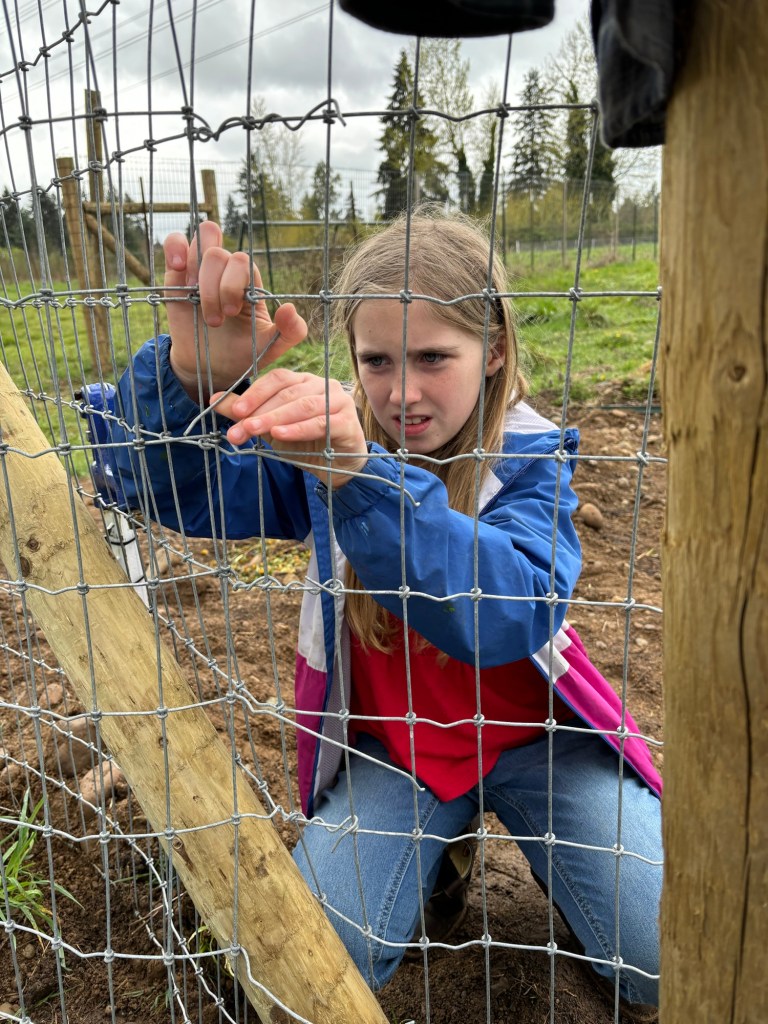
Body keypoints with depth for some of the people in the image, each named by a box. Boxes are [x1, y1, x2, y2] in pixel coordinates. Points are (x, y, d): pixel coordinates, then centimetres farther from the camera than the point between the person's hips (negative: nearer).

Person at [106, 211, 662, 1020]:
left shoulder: (529, 458, -16)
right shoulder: (331, 442, -10)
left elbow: (516, 610, -36)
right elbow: (178, 491, -21)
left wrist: (360, 476, -50)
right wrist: (191, 374, -43)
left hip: (533, 734, -1)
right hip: (388, 745, 2)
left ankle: (535, 839, 20)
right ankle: (425, 858, 18)